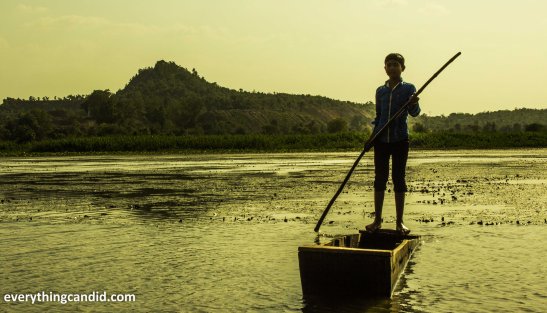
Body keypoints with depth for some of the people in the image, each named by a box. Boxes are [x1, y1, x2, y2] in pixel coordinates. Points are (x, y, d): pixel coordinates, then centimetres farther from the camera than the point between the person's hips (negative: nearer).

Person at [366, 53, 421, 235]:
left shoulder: (409, 89, -1)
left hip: (400, 139, -3)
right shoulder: (380, 91, 9)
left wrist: (413, 104, -35)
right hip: (381, 139, 3)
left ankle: (399, 222, 7)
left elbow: (414, 113, -13)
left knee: (399, 179, 1)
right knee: (380, 178, 5)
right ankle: (377, 220, 13)